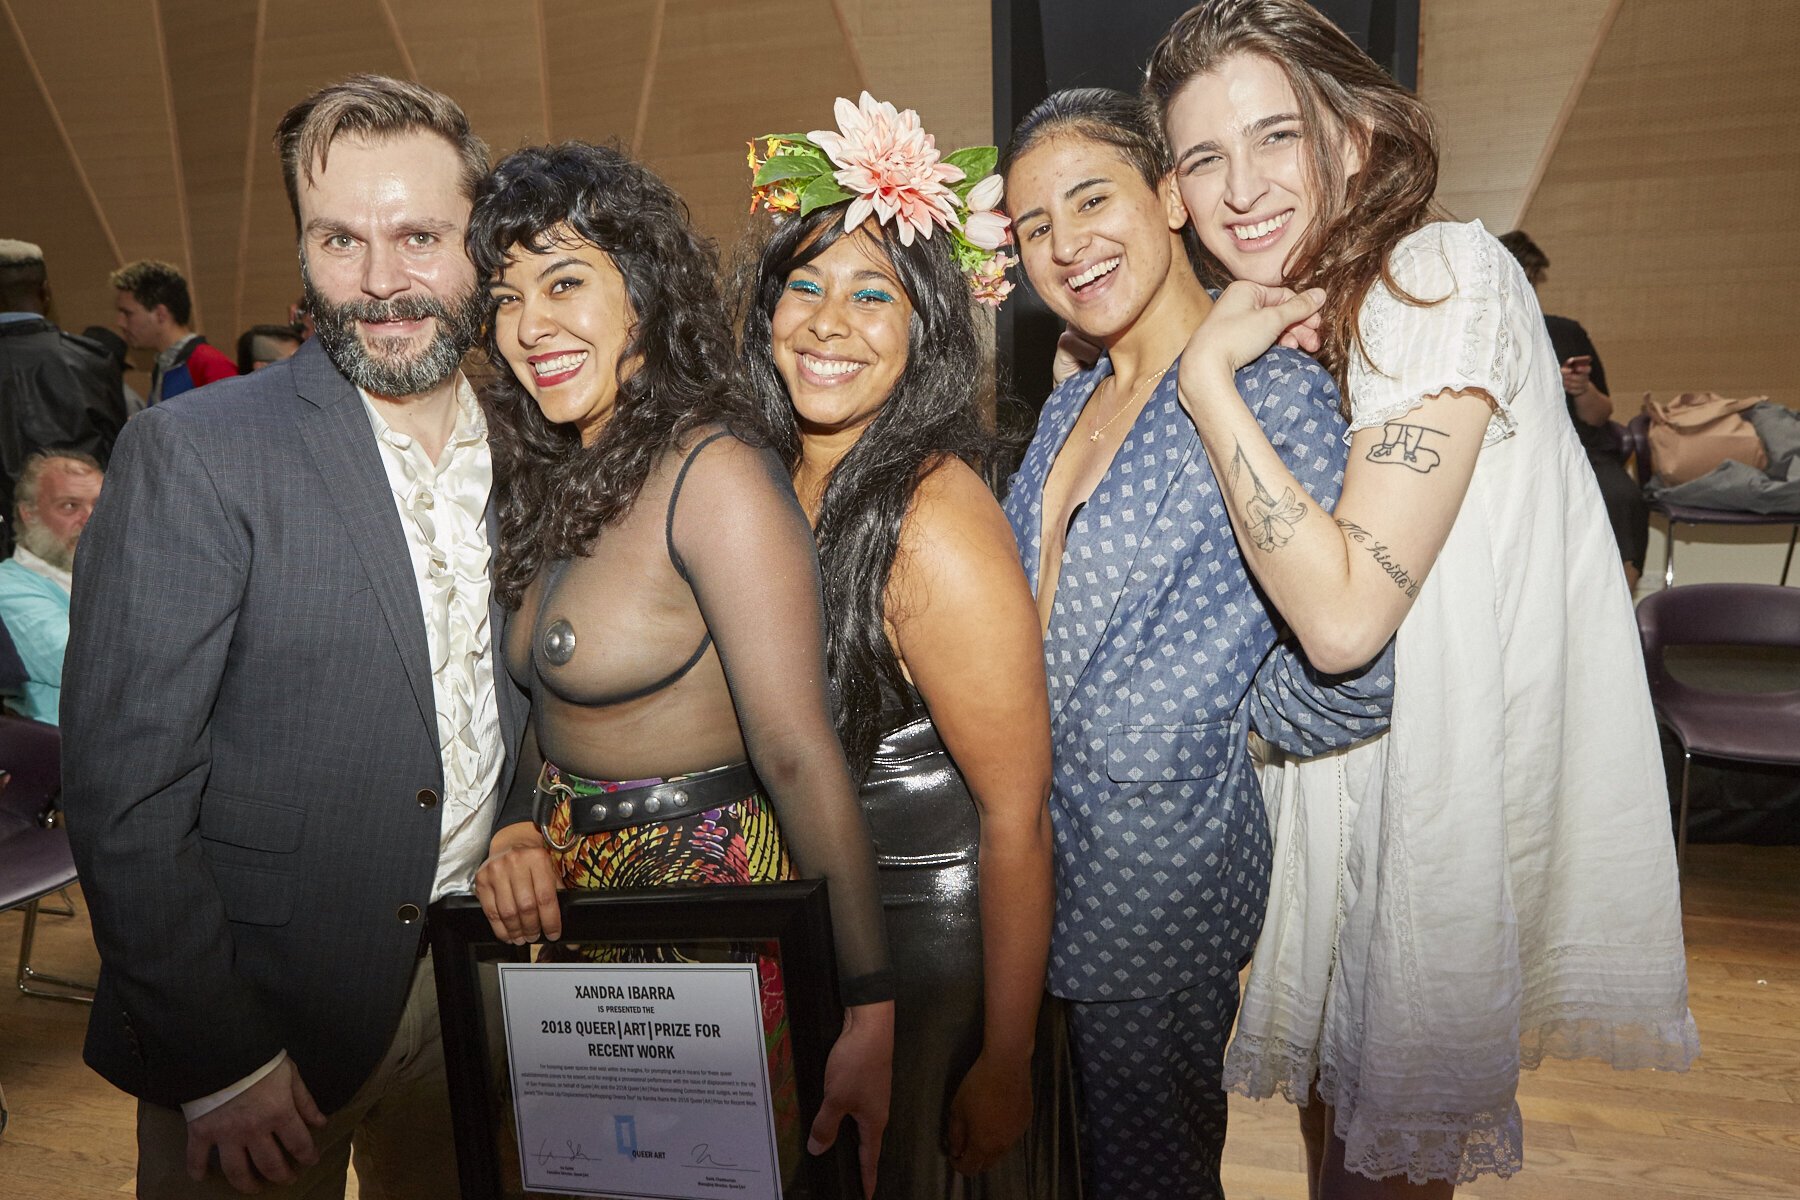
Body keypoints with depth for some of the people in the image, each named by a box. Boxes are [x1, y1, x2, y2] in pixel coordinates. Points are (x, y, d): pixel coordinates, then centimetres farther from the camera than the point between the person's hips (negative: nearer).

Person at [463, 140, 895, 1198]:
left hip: (703, 887, -8)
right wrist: (517, 829, -8)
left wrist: (871, 1011, -25)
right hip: (572, 899, 8)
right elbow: (562, 701, 10)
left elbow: (801, 755, -26)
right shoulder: (564, 477, 6)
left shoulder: (714, 473, -21)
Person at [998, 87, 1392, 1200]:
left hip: (1161, 849, -7)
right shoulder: (1072, 404, 8)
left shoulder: (1272, 389, -18)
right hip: (1050, 835, 8)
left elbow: (1348, 677, -24)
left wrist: (1208, 727, -9)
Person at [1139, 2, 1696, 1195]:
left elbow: (1345, 614, -32)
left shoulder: (1446, 275, -23)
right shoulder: (1281, 319, 1)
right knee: (1330, 1084, 25)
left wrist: (1208, 381, -28)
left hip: (1447, 774, -7)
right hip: (1333, 770, 7)